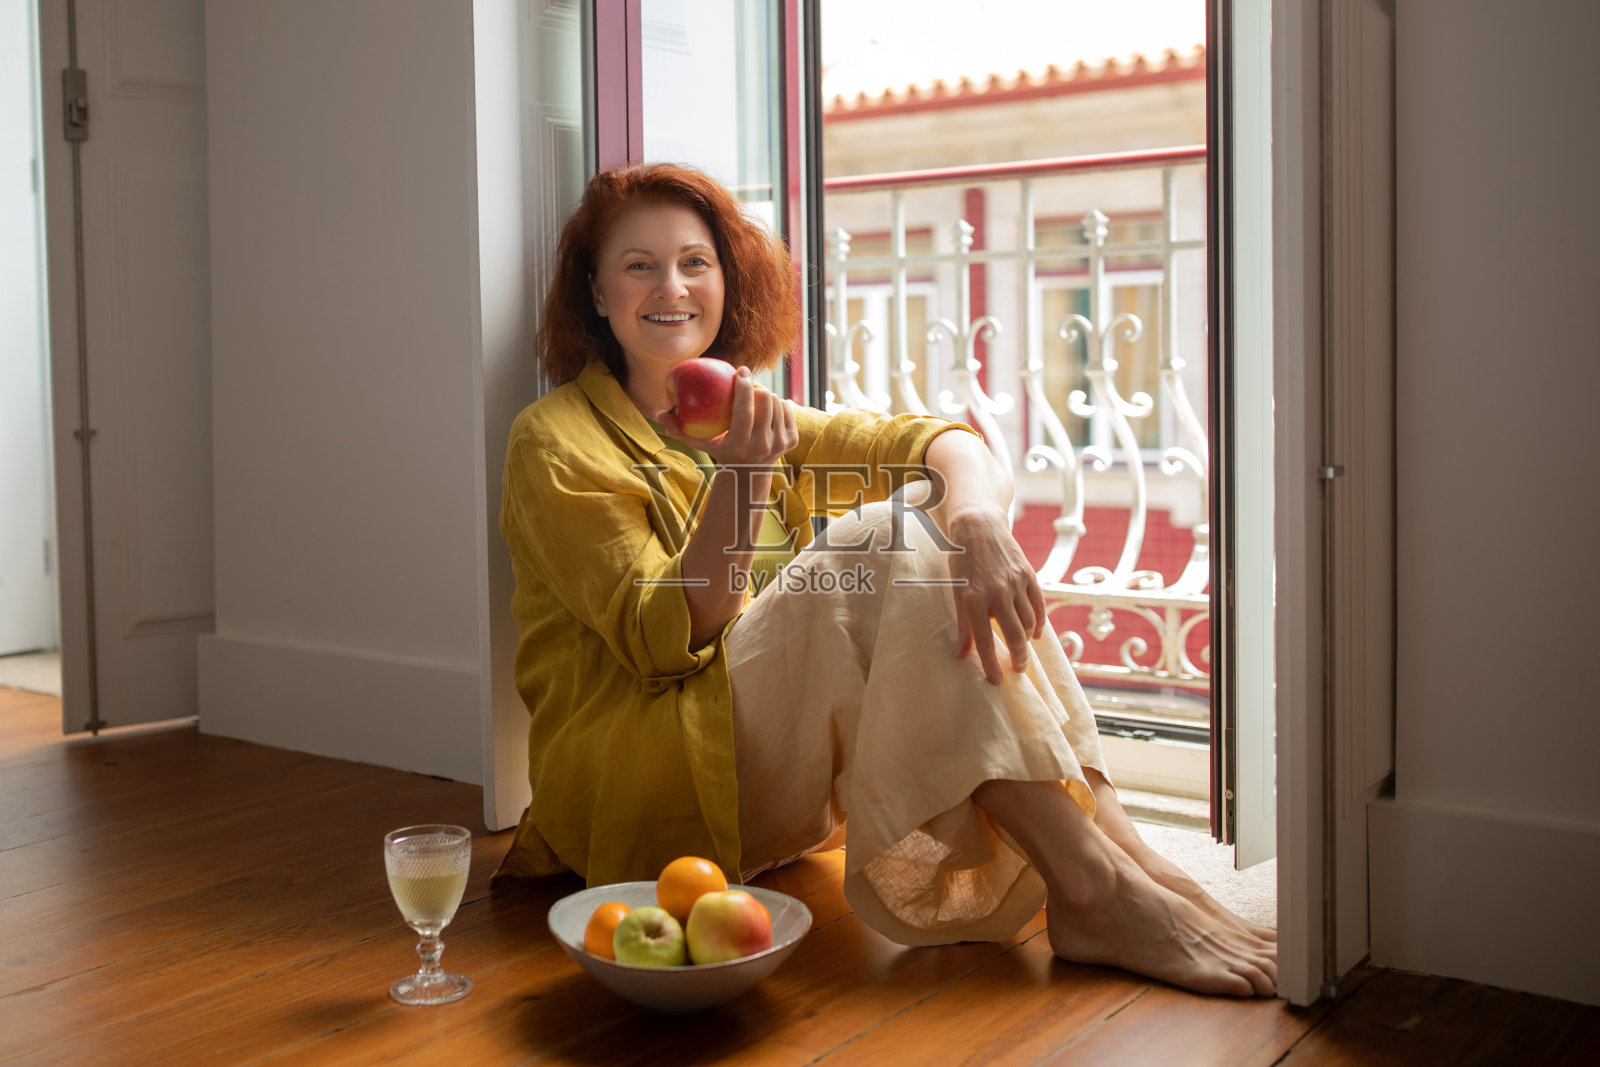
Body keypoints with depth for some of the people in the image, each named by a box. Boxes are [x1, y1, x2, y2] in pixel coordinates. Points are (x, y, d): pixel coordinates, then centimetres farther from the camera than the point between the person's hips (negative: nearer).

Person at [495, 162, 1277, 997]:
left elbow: (935, 442, -3)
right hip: (634, 784, -6)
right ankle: (1095, 891, -32)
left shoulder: (749, 417, 16)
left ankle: (1135, 857, -26)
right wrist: (739, 480, -28)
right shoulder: (555, 443, -3)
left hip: (779, 778, 6)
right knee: (882, 545, -25)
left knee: (940, 525, -14)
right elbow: (663, 643, -15)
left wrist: (975, 517, -26)